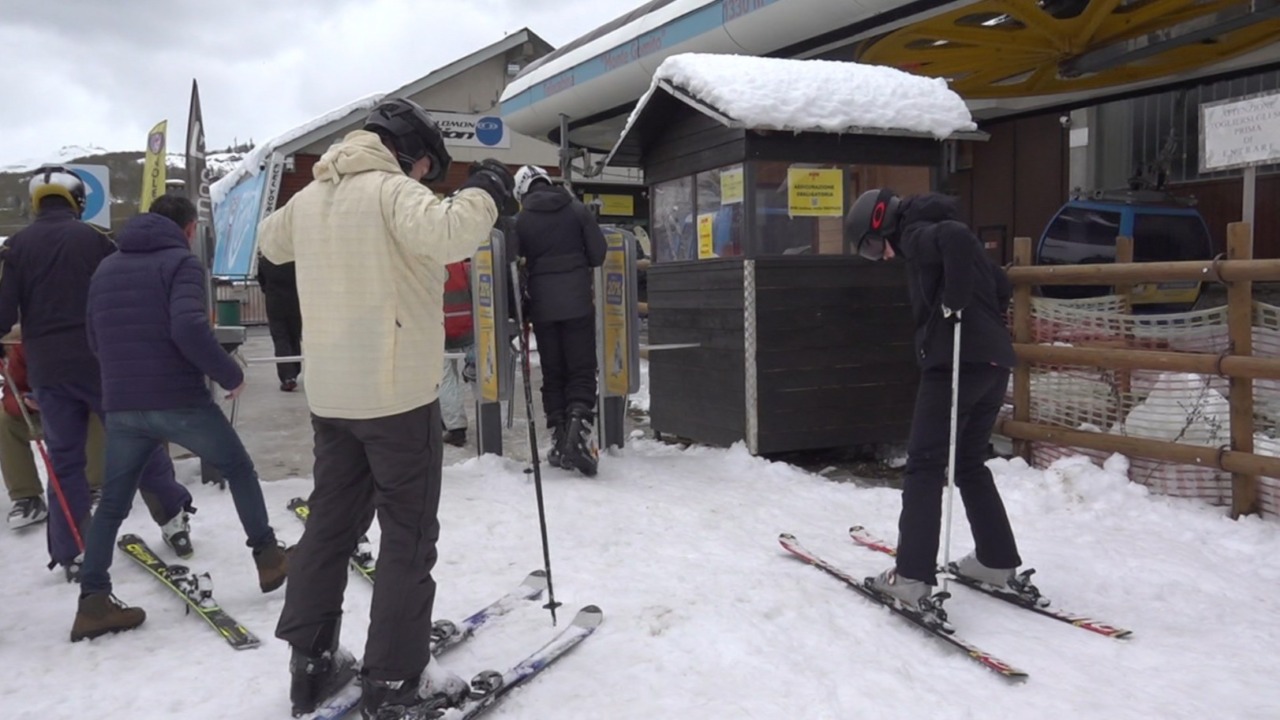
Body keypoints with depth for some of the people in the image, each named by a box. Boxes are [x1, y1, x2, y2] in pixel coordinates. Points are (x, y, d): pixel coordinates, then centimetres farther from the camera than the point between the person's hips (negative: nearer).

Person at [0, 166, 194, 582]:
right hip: (100, 361, -2)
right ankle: (174, 518, 15)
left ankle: (71, 553, 10)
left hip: (47, 369, 2)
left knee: (64, 458, 8)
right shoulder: (93, 239, -3)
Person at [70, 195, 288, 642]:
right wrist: (230, 373, -11)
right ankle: (268, 557, 21)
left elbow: (96, 342, 19)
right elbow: (189, 328, -21)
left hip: (121, 407, 5)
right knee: (238, 469, 16)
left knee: (112, 503, 14)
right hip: (180, 401, -5)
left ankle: (93, 601, 10)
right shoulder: (181, 262, -6)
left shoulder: (105, 269, 15)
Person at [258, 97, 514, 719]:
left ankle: (310, 663, 25)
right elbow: (446, 235, -31)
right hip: (398, 390, -7)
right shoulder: (391, 189, -11)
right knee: (409, 536, 2)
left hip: (328, 392, 8)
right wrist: (483, 191, -14)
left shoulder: (308, 197, 13)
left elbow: (271, 241, 33)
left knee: (330, 522, 17)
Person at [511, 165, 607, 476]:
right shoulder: (576, 209, 0)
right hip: (578, 302, -1)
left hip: (543, 305, 1)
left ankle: (559, 440, 8)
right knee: (582, 371, 2)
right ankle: (577, 432, -16)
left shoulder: (521, 220, 0)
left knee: (553, 373, 10)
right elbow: (598, 253, -1)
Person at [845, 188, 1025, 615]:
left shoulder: (916, 234, -2)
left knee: (924, 467, -8)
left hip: (956, 362, -9)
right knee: (970, 464, 20)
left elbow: (957, 236, -26)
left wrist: (954, 307, -19)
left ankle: (912, 578, -12)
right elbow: (1000, 285, 29)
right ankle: (998, 562, 24)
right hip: (994, 361, 9)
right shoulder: (933, 239, 25)